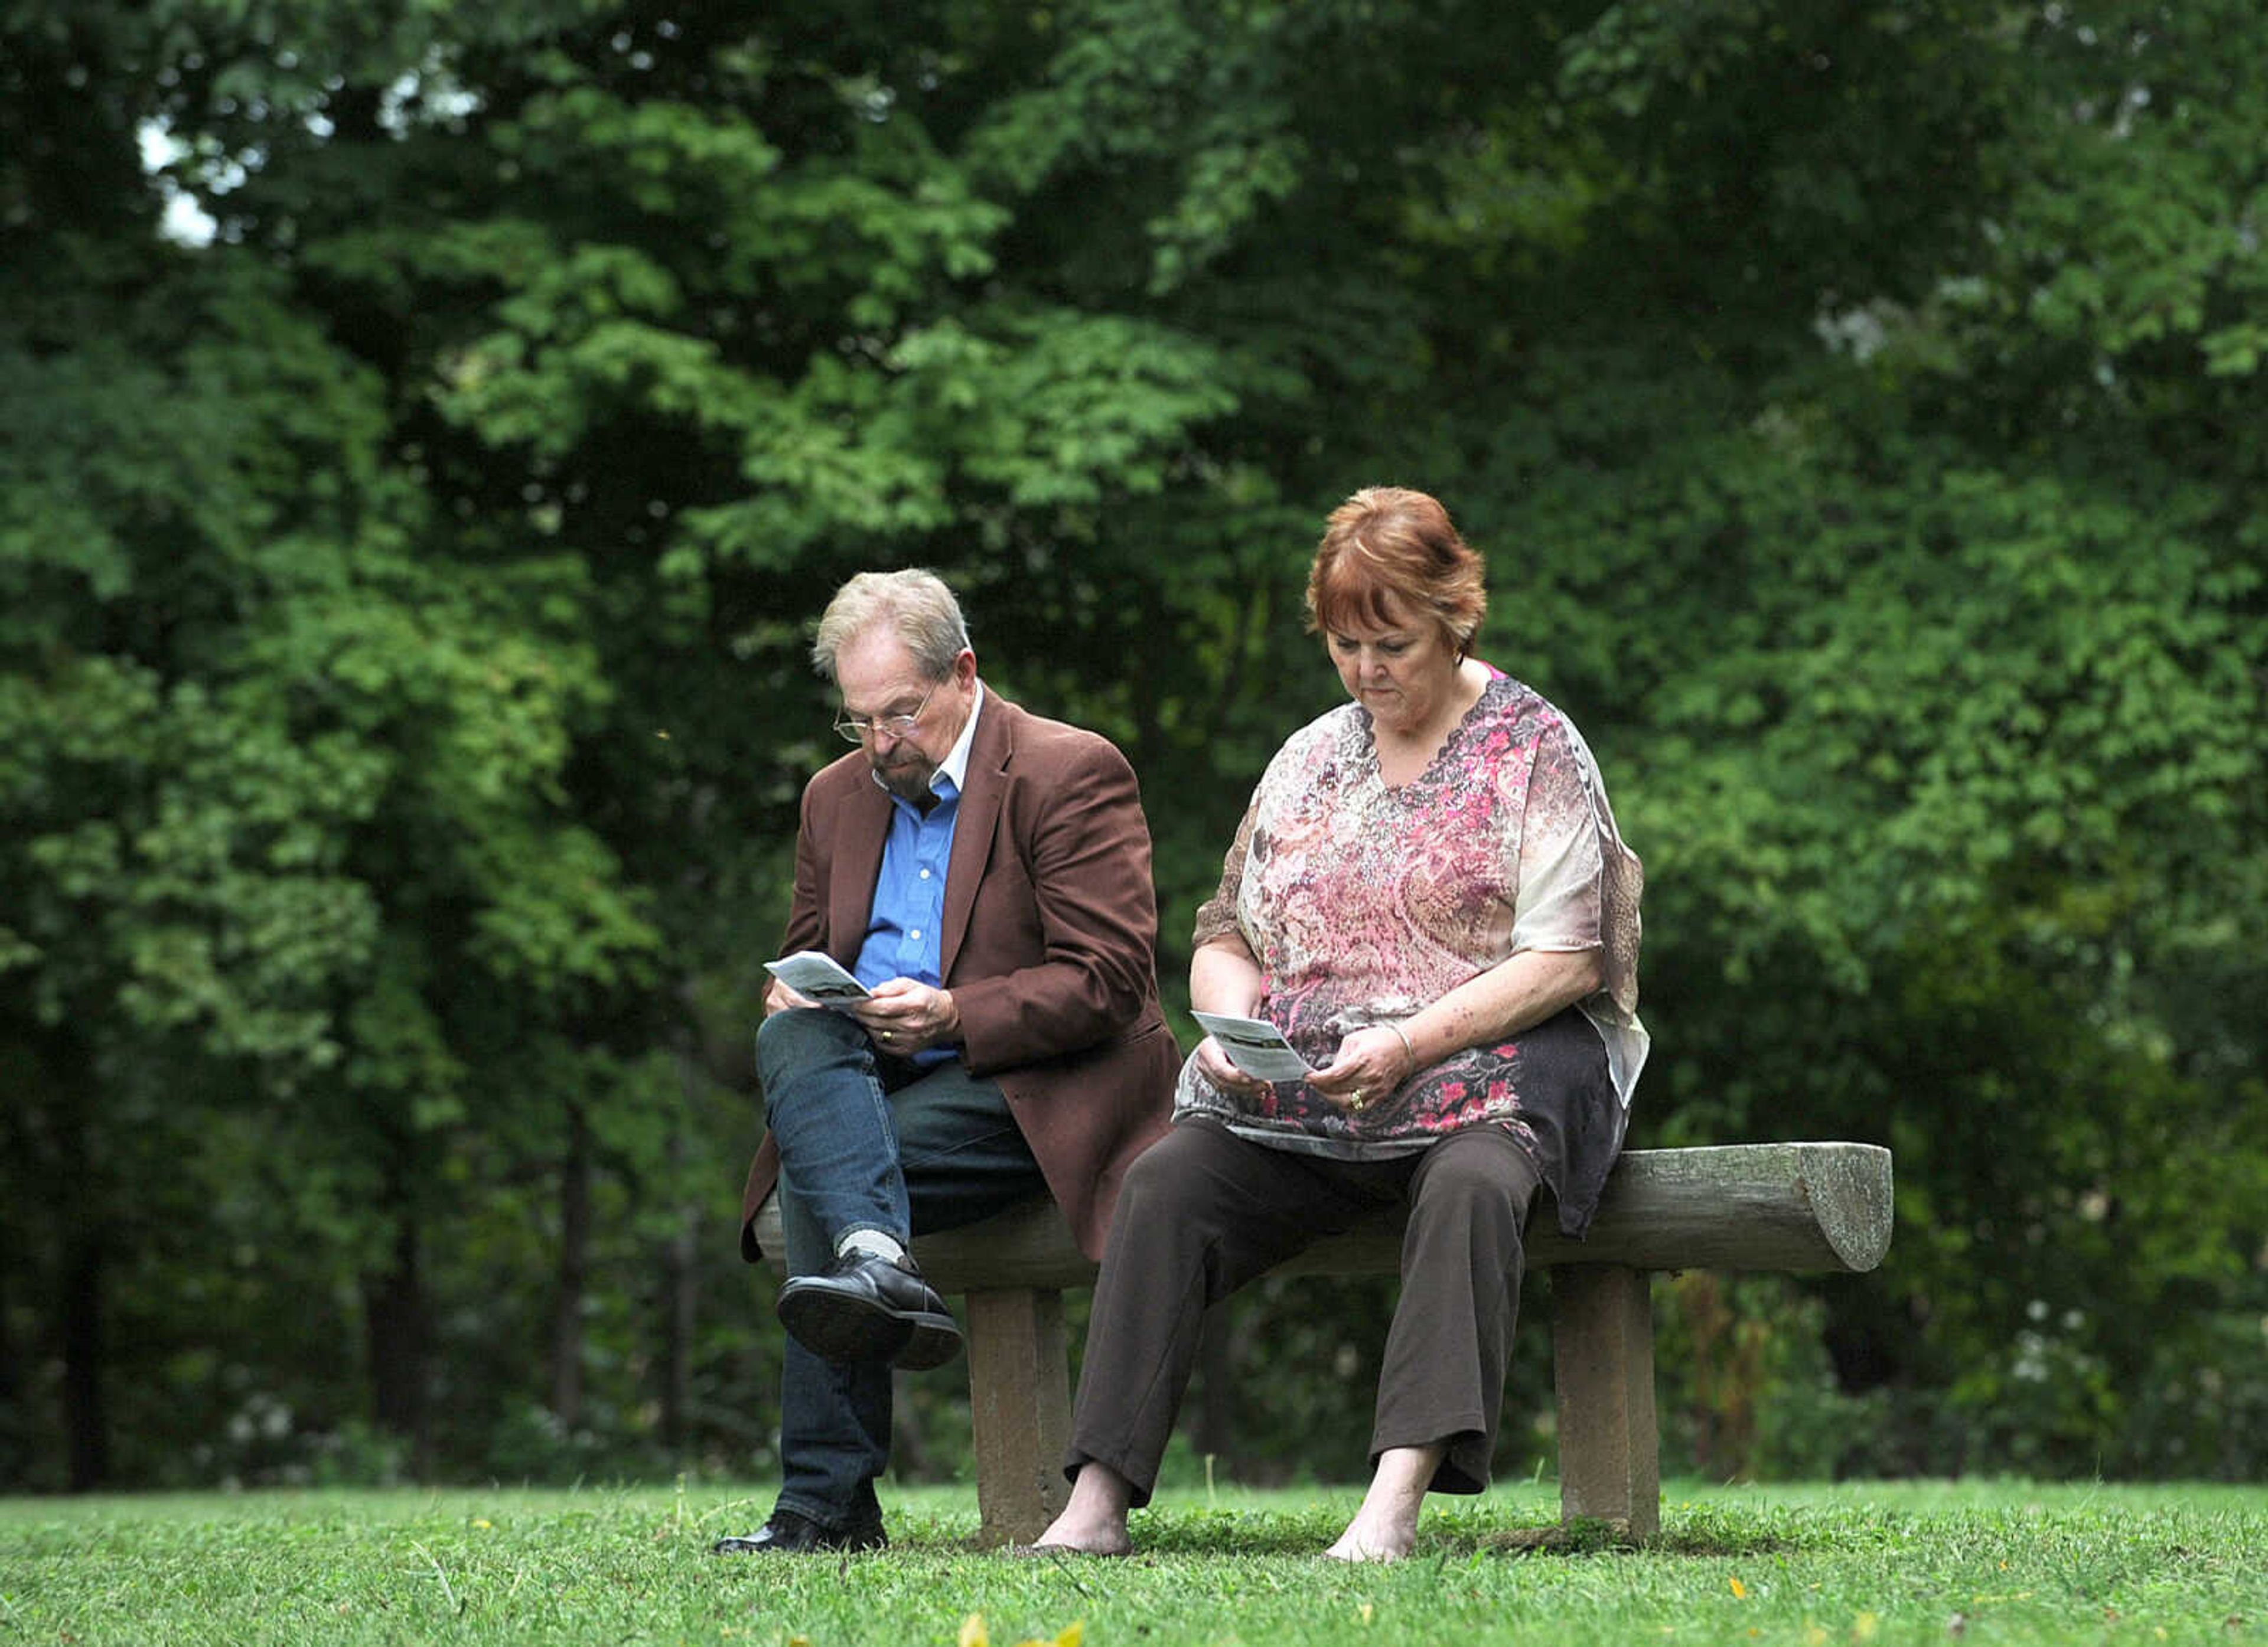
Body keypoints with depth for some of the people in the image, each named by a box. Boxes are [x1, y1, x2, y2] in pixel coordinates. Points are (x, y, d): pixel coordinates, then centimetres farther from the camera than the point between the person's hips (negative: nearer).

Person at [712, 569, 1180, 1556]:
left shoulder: (1071, 774, -6)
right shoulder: (838, 797, 16)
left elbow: (1107, 981, -12)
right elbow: (803, 956, 23)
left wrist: (953, 1015, -22)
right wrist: (793, 995, -2)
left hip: (1040, 1087, -6)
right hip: (876, 1082, 7)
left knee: (815, 1188, -26)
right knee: (794, 1036, -26)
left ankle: (828, 1501, -27)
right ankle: (875, 1259, -42)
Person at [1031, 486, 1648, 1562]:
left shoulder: (1536, 749, 2)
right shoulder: (1308, 760, 19)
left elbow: (1564, 959, -7)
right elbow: (1227, 935, 21)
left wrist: (1406, 1045, -19)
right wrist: (1231, 1024, -4)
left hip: (1486, 1067, -4)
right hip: (1298, 1090, 4)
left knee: (1473, 1184, -39)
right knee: (1166, 1182, -23)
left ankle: (1398, 1499, -49)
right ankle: (1097, 1501, -29)